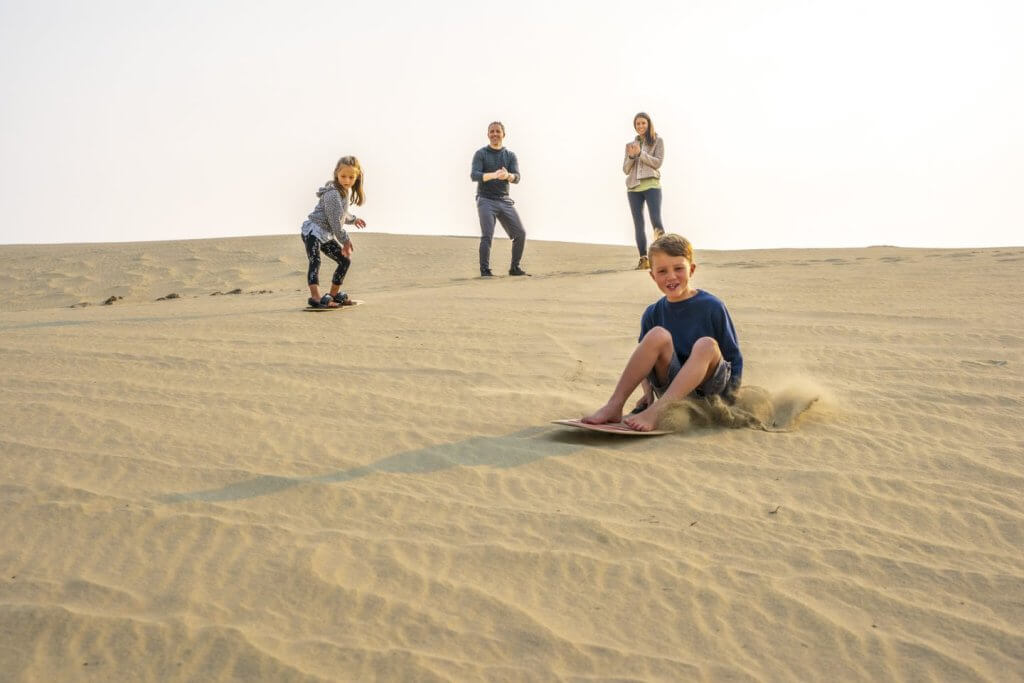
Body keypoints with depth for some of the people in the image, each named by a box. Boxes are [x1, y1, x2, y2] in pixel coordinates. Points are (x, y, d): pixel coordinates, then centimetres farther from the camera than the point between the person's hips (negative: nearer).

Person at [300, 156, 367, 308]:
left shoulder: (347, 191, 11)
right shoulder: (333, 194, -21)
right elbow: (335, 221, -21)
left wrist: (353, 219, 39)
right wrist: (345, 240, -13)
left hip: (326, 235, 10)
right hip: (313, 231, -10)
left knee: (345, 260, 15)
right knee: (315, 261, -28)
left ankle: (334, 294, 25)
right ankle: (315, 298, -44)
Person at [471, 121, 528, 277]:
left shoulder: (511, 156, 11)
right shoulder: (481, 154, 2)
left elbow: (516, 177, -4)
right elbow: (474, 175, -13)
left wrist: (507, 176, -30)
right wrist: (493, 175, -31)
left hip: (505, 200, 4)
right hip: (486, 200, -4)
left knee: (520, 234, 0)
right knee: (487, 236, -17)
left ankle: (515, 267, 14)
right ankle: (485, 271, -14)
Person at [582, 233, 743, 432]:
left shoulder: (712, 307, -3)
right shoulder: (653, 314, 4)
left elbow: (734, 358, 1)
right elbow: (647, 361, 11)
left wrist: (730, 396, -11)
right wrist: (648, 391, -8)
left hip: (710, 385, -2)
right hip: (671, 386, 2)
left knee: (706, 345, -33)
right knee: (658, 335, -23)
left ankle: (656, 412, -44)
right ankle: (614, 407, -28)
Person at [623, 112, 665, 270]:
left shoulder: (658, 141, 8)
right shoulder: (630, 145, 16)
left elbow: (658, 162, -4)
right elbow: (625, 170, 13)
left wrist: (640, 153, -12)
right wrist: (631, 156, -6)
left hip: (651, 185, -3)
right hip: (634, 187, 3)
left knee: (656, 220, -13)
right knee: (638, 224, -1)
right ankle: (643, 258, -1)